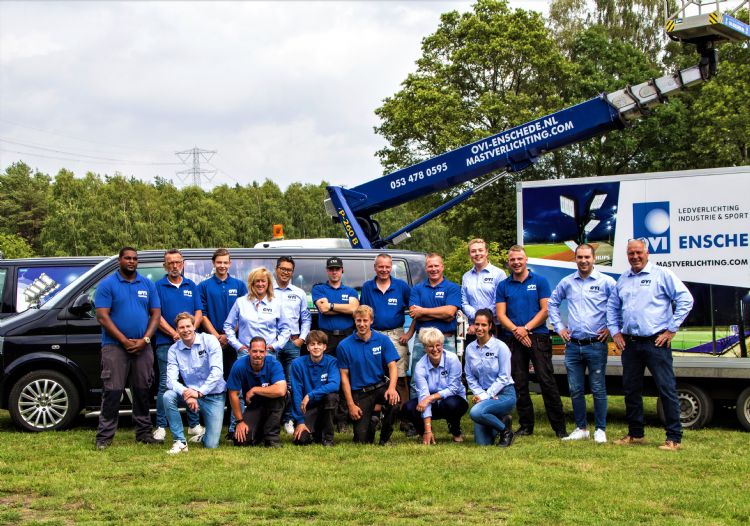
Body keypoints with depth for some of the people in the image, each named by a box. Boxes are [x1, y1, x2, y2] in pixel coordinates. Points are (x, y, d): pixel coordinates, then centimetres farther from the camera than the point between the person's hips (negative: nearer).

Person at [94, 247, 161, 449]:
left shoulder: (148, 285, 11)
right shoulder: (107, 284, -1)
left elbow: (155, 314, 8)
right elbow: (102, 316, -8)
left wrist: (145, 340, -7)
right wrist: (125, 341, -14)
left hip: (143, 347, 4)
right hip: (115, 347, -4)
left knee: (143, 391, 8)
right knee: (112, 391, -6)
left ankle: (144, 433, 17)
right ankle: (104, 436, -1)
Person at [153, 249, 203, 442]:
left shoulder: (191, 286, 12)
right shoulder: (158, 286, 2)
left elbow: (198, 313, 8)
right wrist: (174, 334, -13)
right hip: (166, 343, -3)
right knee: (165, 385, -3)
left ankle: (194, 425, 15)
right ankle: (161, 427, 2)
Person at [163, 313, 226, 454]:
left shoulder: (209, 340, -10)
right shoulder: (174, 350, -3)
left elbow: (217, 371, -19)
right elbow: (171, 380, -13)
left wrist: (199, 392, -28)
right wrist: (186, 394, -33)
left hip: (214, 396, -2)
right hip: (192, 393, 3)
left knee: (211, 445, -10)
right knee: (168, 396, -29)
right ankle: (180, 442, -16)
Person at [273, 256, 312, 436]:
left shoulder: (299, 293, 15)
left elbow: (306, 318, 17)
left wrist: (302, 338, 5)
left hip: (293, 342, 2)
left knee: (292, 382, -1)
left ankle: (289, 419, 5)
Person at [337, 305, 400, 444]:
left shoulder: (383, 340, -1)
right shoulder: (344, 345, -3)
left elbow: (392, 366, -7)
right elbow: (344, 376, -1)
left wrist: (392, 388, -27)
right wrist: (351, 404, -7)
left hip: (381, 386, 1)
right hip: (359, 392, 0)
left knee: (393, 398, -36)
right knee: (361, 440, -8)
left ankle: (385, 438, -9)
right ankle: (370, 422, 30)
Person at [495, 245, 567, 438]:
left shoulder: (539, 281, 4)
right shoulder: (503, 286, 11)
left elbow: (545, 310, -2)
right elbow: (501, 315, 5)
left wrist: (526, 328, -11)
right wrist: (515, 330, -12)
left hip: (538, 337, -3)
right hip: (513, 340, 3)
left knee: (547, 381, -7)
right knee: (519, 384, 6)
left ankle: (559, 427, -3)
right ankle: (526, 425, 15)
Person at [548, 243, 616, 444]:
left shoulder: (606, 282, -3)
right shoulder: (566, 282, 8)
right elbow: (552, 303, 21)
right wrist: (559, 327, 13)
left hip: (596, 345, -4)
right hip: (573, 345, 4)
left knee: (598, 389, 1)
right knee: (575, 390, 8)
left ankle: (600, 429, 11)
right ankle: (581, 428, 19)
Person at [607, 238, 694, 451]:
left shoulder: (662, 274, -2)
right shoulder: (623, 279, 14)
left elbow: (686, 299, -6)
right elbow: (612, 306, 24)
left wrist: (671, 329, -9)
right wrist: (615, 331, 12)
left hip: (656, 342, -6)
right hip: (630, 343, 6)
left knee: (667, 389, -5)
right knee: (631, 389, 11)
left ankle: (674, 438, -1)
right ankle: (635, 434, 22)